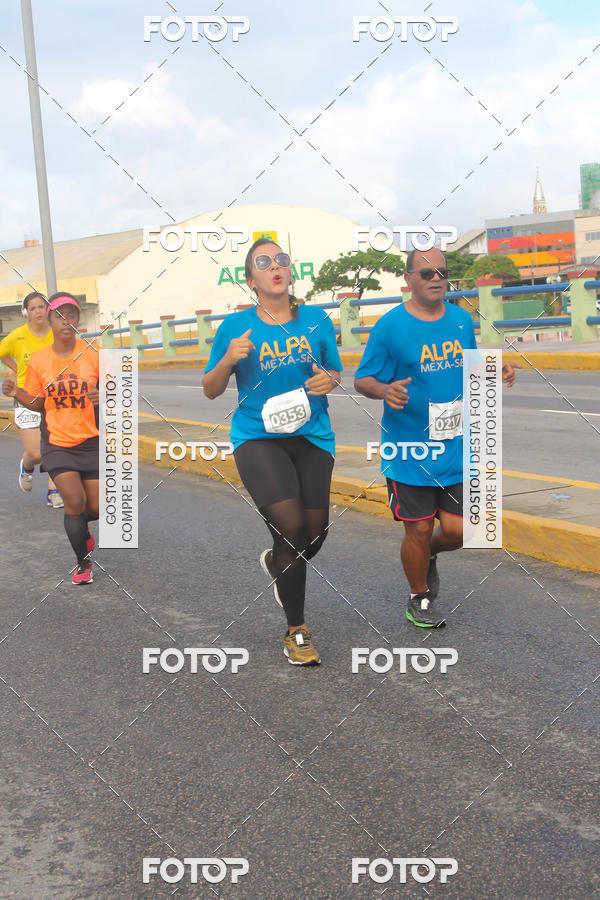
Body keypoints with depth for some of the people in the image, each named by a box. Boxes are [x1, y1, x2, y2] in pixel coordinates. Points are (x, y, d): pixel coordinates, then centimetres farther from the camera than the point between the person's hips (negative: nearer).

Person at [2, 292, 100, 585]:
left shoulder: (93, 354, -6)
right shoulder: (38, 360, -1)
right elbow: (38, 403, 8)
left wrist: (103, 397, -22)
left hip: (91, 441, 0)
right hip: (56, 442, 0)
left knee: (96, 508, 2)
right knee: (75, 501, -12)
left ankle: (79, 528, 41)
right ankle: (83, 562, 10)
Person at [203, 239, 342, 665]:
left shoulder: (317, 320, 6)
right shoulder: (235, 326, 1)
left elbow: (337, 374, 16)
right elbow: (210, 390, 5)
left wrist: (329, 379, -7)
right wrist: (228, 360, -14)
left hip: (312, 436, 3)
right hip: (257, 436, -3)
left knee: (316, 532, 3)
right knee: (292, 526, -17)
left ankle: (277, 562, 42)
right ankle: (297, 631, 2)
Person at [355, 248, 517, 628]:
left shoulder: (462, 319, 6)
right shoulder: (391, 326, -10)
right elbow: (362, 379, -5)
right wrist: (385, 390, -27)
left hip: (456, 449, 4)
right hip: (410, 451, -4)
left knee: (457, 529, 3)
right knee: (419, 530, 5)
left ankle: (429, 554, 39)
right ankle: (420, 598, 30)